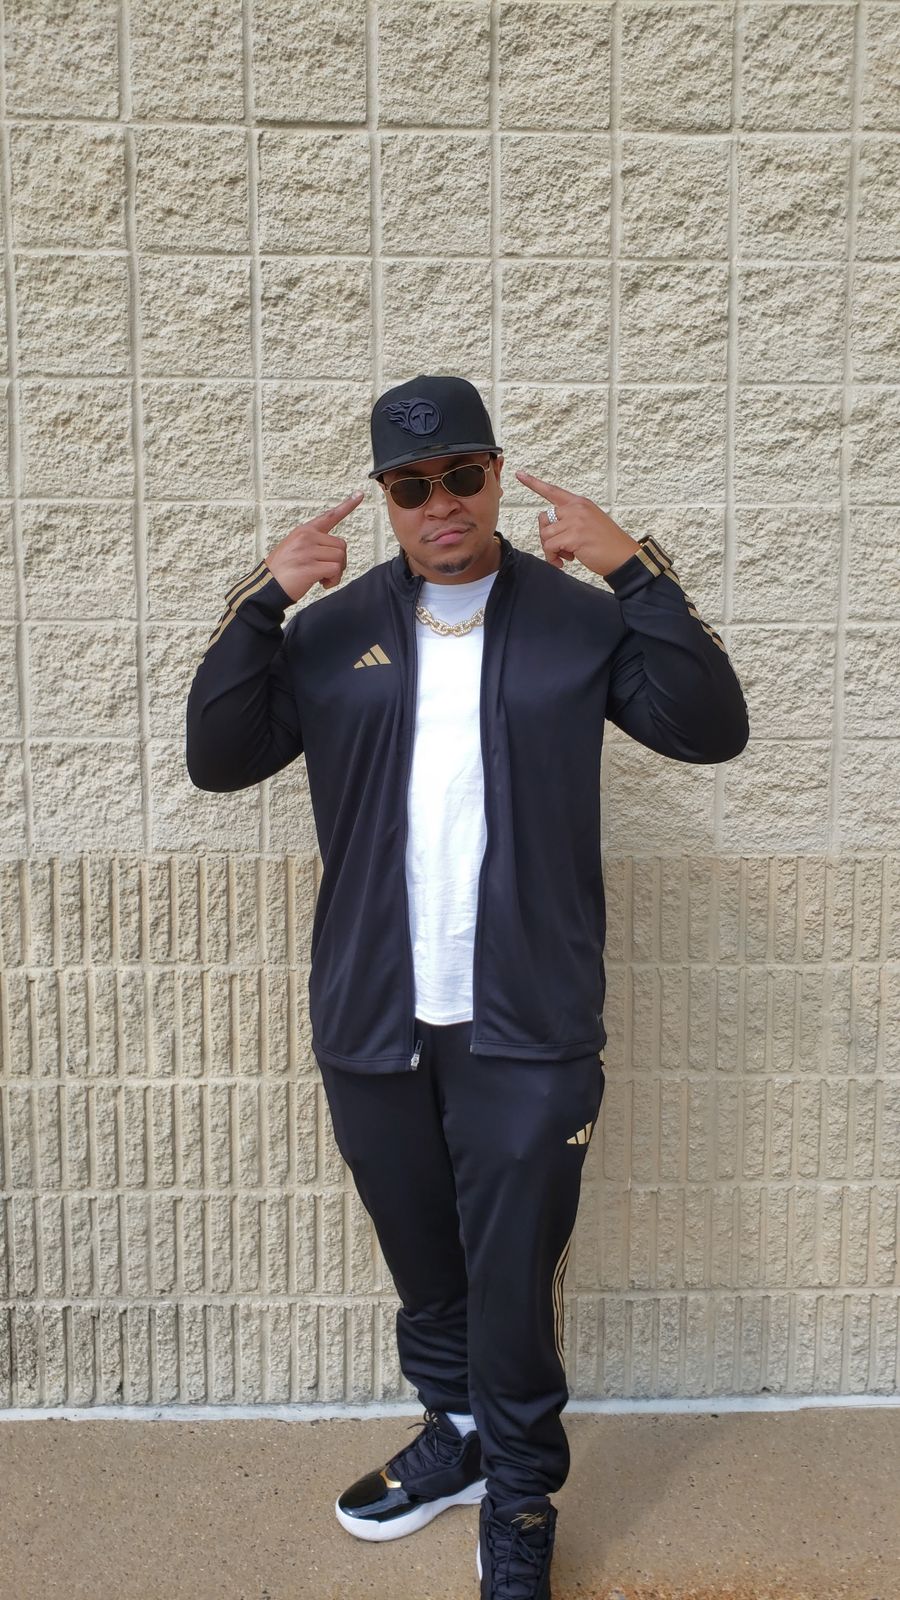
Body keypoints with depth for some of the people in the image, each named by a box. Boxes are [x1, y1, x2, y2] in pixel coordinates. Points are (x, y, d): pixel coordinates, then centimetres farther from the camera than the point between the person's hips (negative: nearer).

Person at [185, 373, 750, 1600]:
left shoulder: (576, 618, 0)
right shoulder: (333, 629, 4)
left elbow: (712, 729, -9)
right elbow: (217, 758, -2)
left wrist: (639, 574, -18)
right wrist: (259, 604, -14)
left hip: (528, 1029, -2)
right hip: (372, 1023, 3)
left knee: (513, 1277, 8)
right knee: (423, 1266, 20)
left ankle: (520, 1500, 31)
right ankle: (458, 1432, 45)